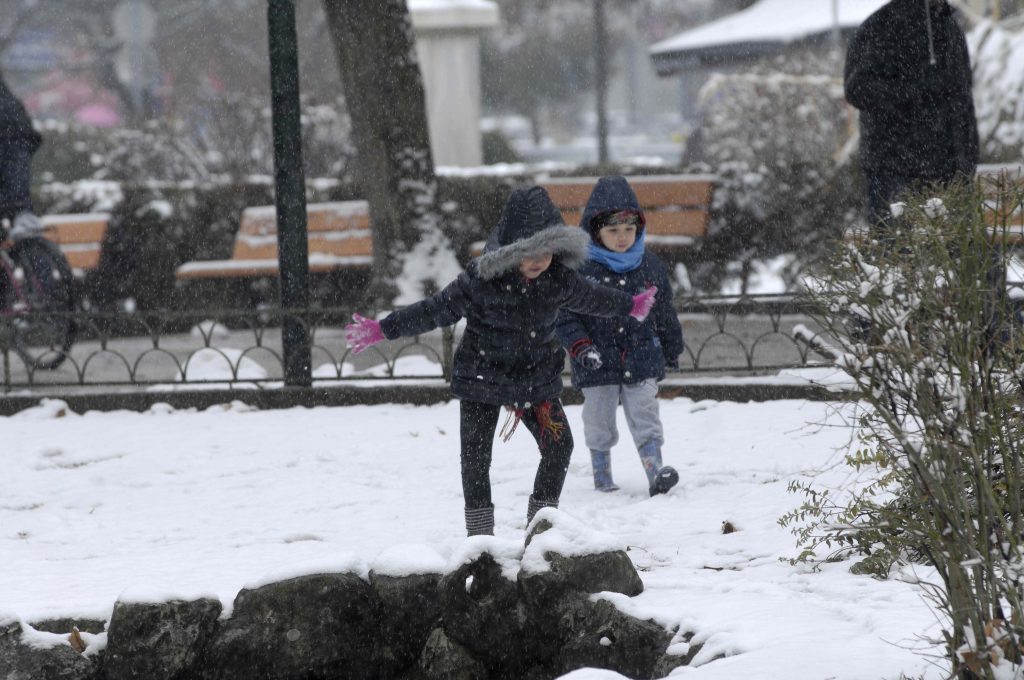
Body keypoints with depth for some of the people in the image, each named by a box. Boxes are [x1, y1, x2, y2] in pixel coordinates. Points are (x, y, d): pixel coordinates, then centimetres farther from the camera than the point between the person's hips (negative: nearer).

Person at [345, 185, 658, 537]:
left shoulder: (559, 280, -7)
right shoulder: (482, 280, -22)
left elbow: (591, 297, 14)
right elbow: (437, 310, -16)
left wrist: (631, 306, 30)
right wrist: (382, 330, -19)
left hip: (538, 379, 4)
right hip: (482, 380, -4)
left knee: (559, 446, 2)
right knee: (476, 455, -4)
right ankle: (479, 534, 6)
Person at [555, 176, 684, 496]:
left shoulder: (649, 265, 3)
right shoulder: (580, 268, -9)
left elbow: (664, 311, 15)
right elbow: (565, 315, -8)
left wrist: (672, 349, 22)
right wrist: (580, 346, -21)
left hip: (641, 360, 2)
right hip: (598, 363, -2)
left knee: (645, 418, -3)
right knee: (599, 422, 8)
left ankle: (655, 470, -8)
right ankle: (602, 476, 19)